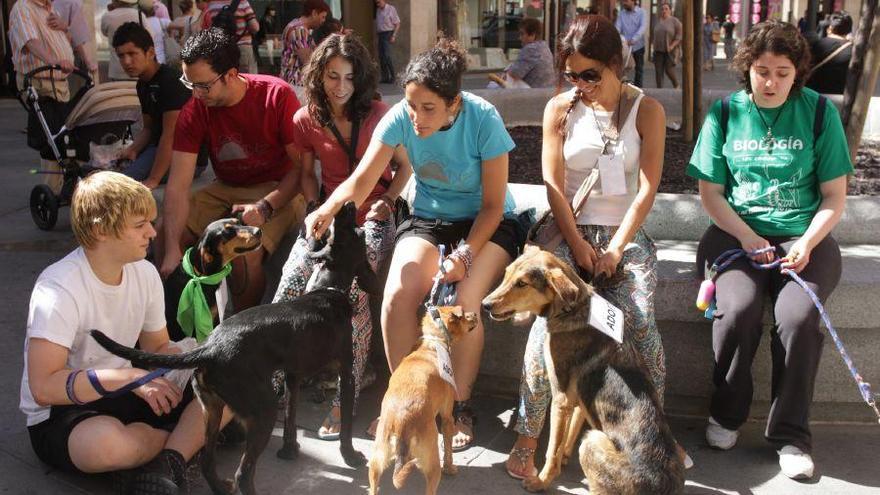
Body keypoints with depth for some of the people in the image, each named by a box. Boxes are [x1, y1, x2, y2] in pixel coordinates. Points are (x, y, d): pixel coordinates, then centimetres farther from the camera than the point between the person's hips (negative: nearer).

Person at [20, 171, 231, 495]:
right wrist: (129, 377, -30)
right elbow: (43, 387, -26)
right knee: (108, 442, -41)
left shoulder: (145, 273, -2)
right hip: (61, 414, -6)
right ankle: (191, 434, -10)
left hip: (125, 396, 6)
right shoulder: (59, 288, -22)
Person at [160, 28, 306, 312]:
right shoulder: (194, 112, -10)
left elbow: (301, 166, -16)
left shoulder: (277, 96, -19)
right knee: (164, 233, -13)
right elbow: (178, 185, -16)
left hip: (277, 191, -5)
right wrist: (172, 252, -27)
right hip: (226, 190, 5)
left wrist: (264, 207, -30)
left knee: (244, 250, -31)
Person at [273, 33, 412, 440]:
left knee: (351, 288, -31)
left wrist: (388, 201, -7)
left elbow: (404, 165, 9)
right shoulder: (306, 120, 8)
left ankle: (344, 398, -24)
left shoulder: (378, 114, 2)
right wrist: (314, 207, 0)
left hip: (372, 218, -3)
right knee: (291, 291, -24)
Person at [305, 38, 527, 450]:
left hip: (486, 223, -3)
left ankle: (460, 405, -8)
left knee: (464, 301, -30)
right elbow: (361, 181, -17)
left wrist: (465, 254, -27)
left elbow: (493, 205, -15)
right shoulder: (400, 118, -15)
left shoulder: (483, 120, -23)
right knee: (398, 295, -25)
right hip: (428, 219, 3)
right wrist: (329, 209, -38)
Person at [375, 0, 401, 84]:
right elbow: (377, 24, 16)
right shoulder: (378, 10, 14)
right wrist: (376, 33, 4)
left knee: (387, 55, -15)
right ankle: (385, 78, 12)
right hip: (380, 35, 7)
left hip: (388, 34, -7)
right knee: (381, 56, 5)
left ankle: (392, 77, -8)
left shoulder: (391, 9, -4)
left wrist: (393, 36, -13)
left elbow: (397, 24, -6)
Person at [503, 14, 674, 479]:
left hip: (625, 233, 0)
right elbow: (554, 187, 0)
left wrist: (616, 249, -13)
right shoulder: (560, 109, 4)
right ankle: (526, 440, -21)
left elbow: (647, 188, -3)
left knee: (639, 320, -25)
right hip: (570, 232, 0)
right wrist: (578, 246, -11)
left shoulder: (647, 110, 3)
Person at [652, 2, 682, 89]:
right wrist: (654, 46, 13)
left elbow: (680, 36, -7)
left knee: (669, 70, -8)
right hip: (658, 50, 5)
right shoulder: (658, 21, 14)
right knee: (658, 71, -1)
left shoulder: (675, 21, -3)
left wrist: (672, 46, -16)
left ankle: (676, 86, 16)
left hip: (670, 51, -5)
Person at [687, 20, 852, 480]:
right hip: (736, 232, 0)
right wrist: (748, 238, -12)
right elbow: (711, 192, 3)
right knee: (737, 310, -28)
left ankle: (790, 434, -10)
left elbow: (834, 196, 3)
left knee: (797, 316, -28)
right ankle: (727, 412, -3)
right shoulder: (725, 114, 3)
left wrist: (807, 243, -14)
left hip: (804, 236, 0)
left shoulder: (819, 112, 1)